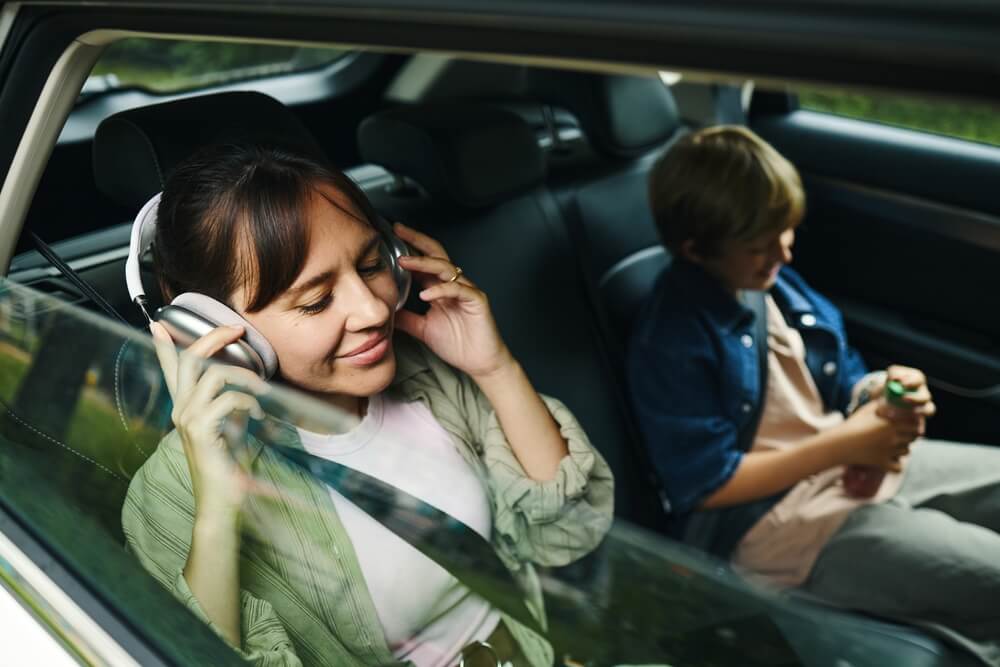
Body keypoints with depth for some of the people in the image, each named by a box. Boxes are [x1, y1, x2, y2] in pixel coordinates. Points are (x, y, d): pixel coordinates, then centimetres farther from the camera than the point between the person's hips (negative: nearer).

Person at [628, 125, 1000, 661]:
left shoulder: (776, 279, 5)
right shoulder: (670, 342, -19)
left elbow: (840, 381, 14)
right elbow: (709, 485, -18)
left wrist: (882, 393, -10)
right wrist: (843, 446, -17)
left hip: (855, 461, 9)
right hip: (773, 518, -9)